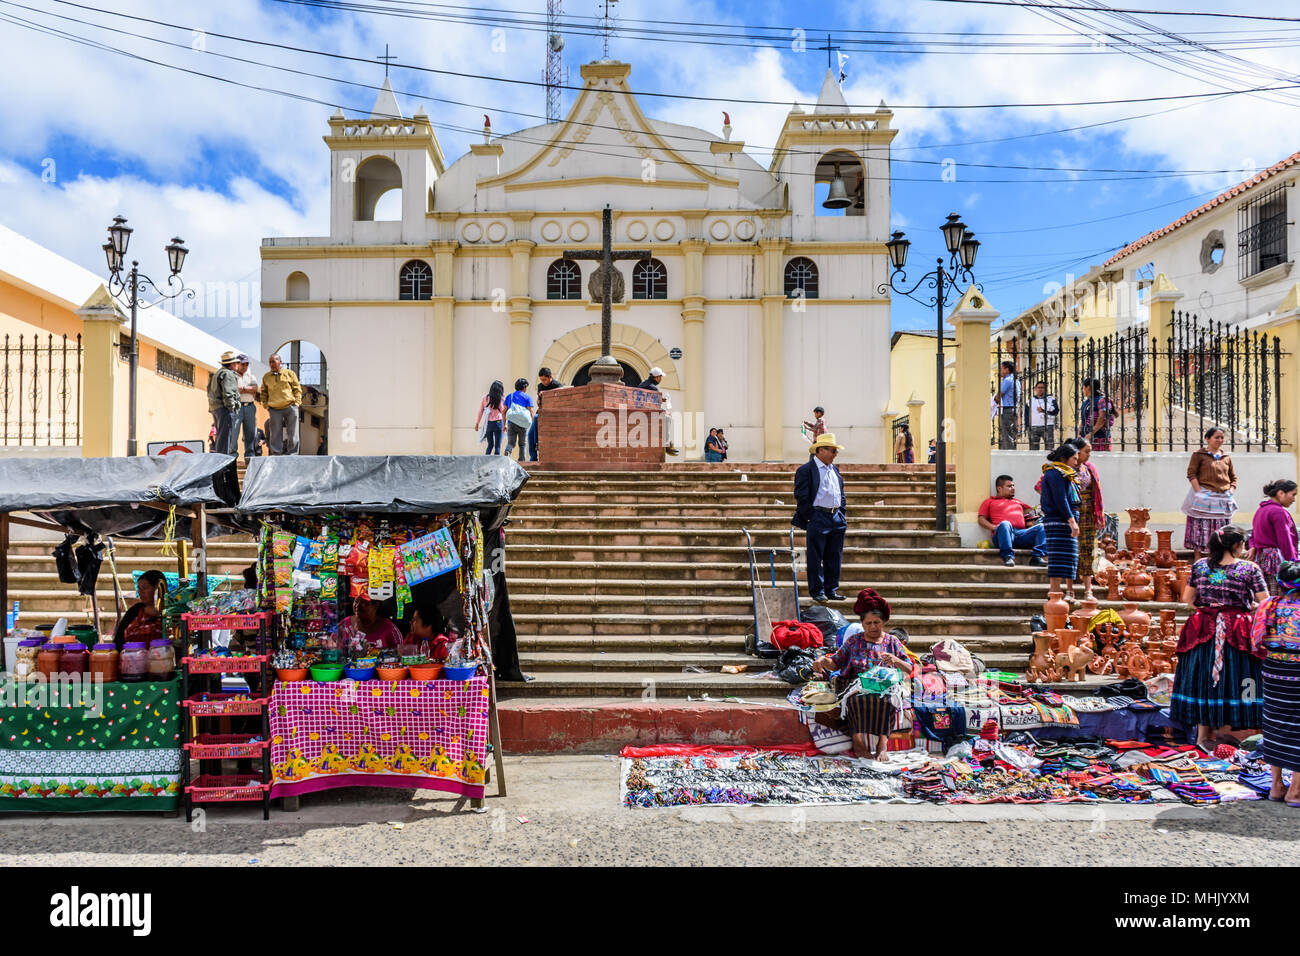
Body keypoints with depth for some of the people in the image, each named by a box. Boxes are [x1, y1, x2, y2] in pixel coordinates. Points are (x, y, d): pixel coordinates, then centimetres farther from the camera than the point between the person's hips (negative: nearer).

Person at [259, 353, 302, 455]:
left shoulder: (290, 373, 6)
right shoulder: (266, 377, 12)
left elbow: (297, 389, 6)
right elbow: (263, 392, 20)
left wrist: (296, 403, -3)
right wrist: (266, 405, 8)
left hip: (290, 407, -2)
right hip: (274, 409, 2)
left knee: (292, 433, 0)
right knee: (275, 434, 1)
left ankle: (292, 454, 8)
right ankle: (276, 455, 7)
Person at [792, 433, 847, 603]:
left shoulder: (834, 469, 16)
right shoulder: (805, 470, -6)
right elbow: (801, 497, -10)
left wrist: (842, 516, 13)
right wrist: (812, 518, -13)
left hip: (836, 519, 7)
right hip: (817, 519, -7)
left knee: (834, 557, 10)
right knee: (816, 557, 0)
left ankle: (831, 590, 19)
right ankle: (817, 591, 9)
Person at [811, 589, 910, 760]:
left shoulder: (892, 642, 17)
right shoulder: (854, 640, 18)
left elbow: (909, 669, 10)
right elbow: (836, 663, 15)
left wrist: (896, 661, -12)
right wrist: (823, 660, -7)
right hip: (856, 683, 0)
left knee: (885, 700, -38)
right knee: (857, 698, -38)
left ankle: (882, 745, -44)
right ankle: (858, 742, -44)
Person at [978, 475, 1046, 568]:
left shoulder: (1018, 501, 38)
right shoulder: (989, 502, 23)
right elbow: (981, 519, 12)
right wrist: (994, 527, -8)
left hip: (1021, 534, 5)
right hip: (1002, 534, -4)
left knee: (1041, 527, -19)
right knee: (1005, 524, -38)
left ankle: (1037, 557, -30)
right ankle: (1008, 557, -45)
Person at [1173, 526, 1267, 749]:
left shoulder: (1200, 565, 1)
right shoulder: (1250, 569, -8)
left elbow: (1187, 599, 6)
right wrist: (1247, 606, 10)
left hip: (1203, 632, 3)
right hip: (1236, 634, -3)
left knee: (1203, 678, 10)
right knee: (1231, 679, 7)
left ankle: (1203, 734, 16)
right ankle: (1224, 729, 14)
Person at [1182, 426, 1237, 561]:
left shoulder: (1226, 457, 15)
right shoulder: (1199, 454, 0)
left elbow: (1233, 477, 22)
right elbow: (1191, 474, -6)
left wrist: (1231, 491, 6)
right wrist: (1200, 493, -15)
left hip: (1223, 499, 5)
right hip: (1205, 498, -5)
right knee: (1201, 531, -5)